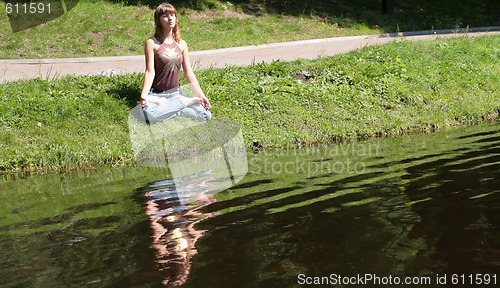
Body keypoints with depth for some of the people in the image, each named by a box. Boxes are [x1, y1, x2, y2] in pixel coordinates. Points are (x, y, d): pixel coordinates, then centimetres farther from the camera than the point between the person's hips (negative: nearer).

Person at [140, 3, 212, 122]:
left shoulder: (181, 44, 8)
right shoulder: (152, 43, -5)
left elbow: (189, 73, 8)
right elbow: (150, 71, -11)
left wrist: (201, 95, 1)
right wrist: (144, 96, -25)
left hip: (175, 93, 4)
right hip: (156, 94, -4)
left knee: (206, 116, -17)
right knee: (151, 115, -39)